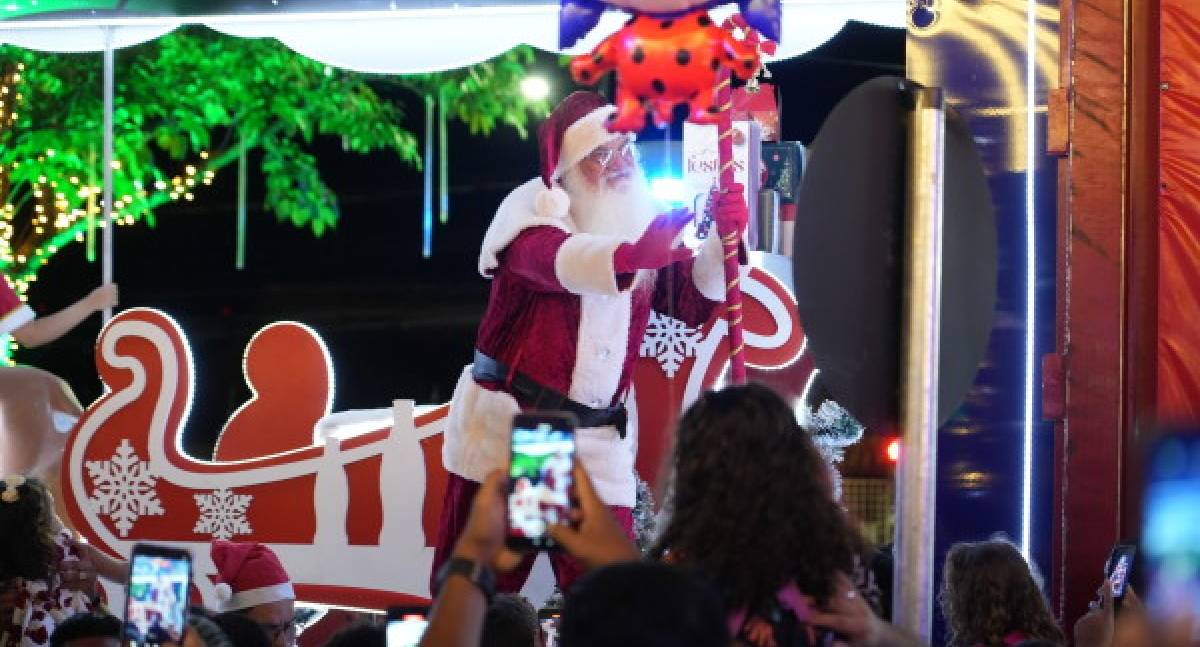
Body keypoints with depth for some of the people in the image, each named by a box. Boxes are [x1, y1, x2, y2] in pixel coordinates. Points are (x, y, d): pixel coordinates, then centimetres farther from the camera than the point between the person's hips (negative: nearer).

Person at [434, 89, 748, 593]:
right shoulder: (532, 211, -7)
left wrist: (724, 239, -17)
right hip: (509, 427, -4)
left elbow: (694, 302, 3)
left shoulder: (644, 221, 10)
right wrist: (631, 255, -50)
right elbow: (556, 260, -30)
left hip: (598, 442, 4)